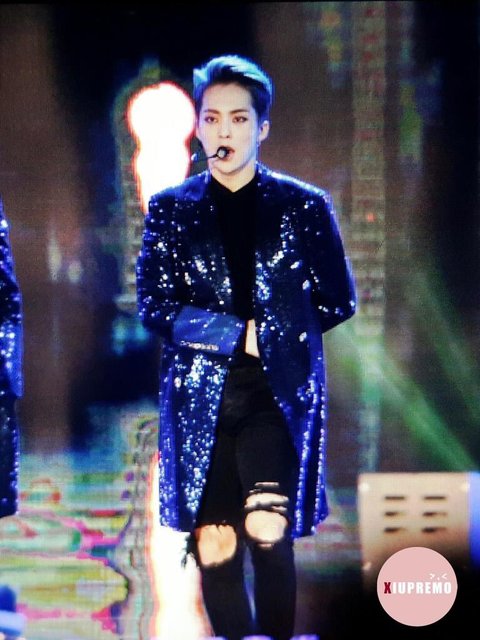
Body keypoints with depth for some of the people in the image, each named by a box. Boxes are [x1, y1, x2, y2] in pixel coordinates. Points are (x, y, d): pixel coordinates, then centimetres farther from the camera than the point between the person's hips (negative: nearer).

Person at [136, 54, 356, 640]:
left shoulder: (305, 207, 7)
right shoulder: (169, 210, 9)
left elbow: (338, 300, 9)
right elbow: (153, 307, 1)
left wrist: (273, 332, -2)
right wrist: (239, 334, -8)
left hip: (279, 391, -1)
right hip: (201, 396, 1)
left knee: (268, 529, -19)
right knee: (214, 549, -1)